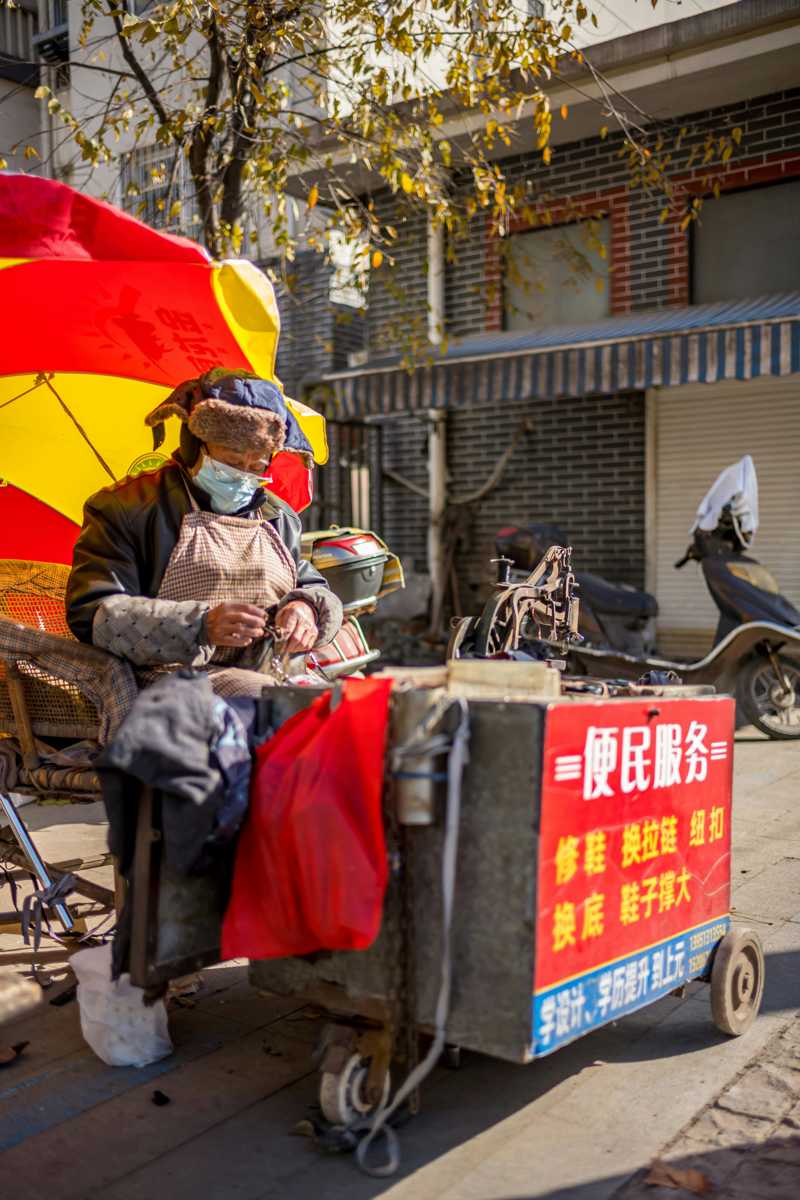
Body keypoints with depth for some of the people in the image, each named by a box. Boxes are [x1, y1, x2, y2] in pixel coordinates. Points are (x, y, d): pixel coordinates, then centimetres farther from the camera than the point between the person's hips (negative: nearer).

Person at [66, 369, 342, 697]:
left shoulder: (279, 518, 21)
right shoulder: (129, 507, 2)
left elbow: (316, 588, 25)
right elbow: (92, 615, -8)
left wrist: (305, 607, -3)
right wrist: (201, 626, -22)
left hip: (273, 677, 6)